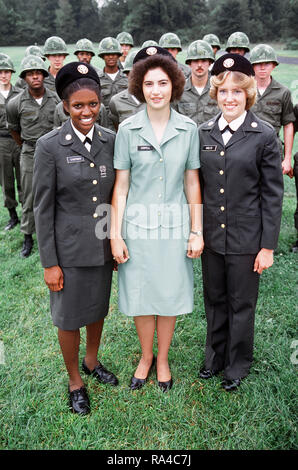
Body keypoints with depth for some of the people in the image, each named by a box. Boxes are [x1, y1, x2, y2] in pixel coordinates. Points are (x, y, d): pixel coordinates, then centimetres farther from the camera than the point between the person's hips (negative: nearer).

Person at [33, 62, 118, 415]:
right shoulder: (50, 147, -12)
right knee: (69, 317, 11)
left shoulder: (111, 141, -1)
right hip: (69, 248, -4)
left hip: (103, 245, 4)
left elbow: (116, 196, 8)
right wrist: (49, 263, -10)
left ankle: (91, 361, 47)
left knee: (98, 308, 21)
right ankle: (75, 382, 34)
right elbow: (43, 209, -10)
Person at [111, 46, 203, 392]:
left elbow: (192, 183, 3)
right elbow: (120, 185, -2)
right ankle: (146, 357, 36)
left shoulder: (188, 129, 0)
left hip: (174, 225, 1)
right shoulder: (127, 129, -4)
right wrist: (115, 234, -4)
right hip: (138, 224, 0)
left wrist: (197, 231, 1)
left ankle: (162, 359, 35)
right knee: (141, 296, 11)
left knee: (170, 296, 11)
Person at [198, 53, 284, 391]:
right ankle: (215, 356, 39)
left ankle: (238, 364, 33)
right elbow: (199, 184, 8)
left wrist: (268, 246, -9)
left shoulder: (264, 135, -9)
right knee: (214, 300, 18)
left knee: (241, 304, 12)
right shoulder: (204, 132, 3)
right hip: (211, 235, 4)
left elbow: (272, 194, -8)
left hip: (245, 238, -4)